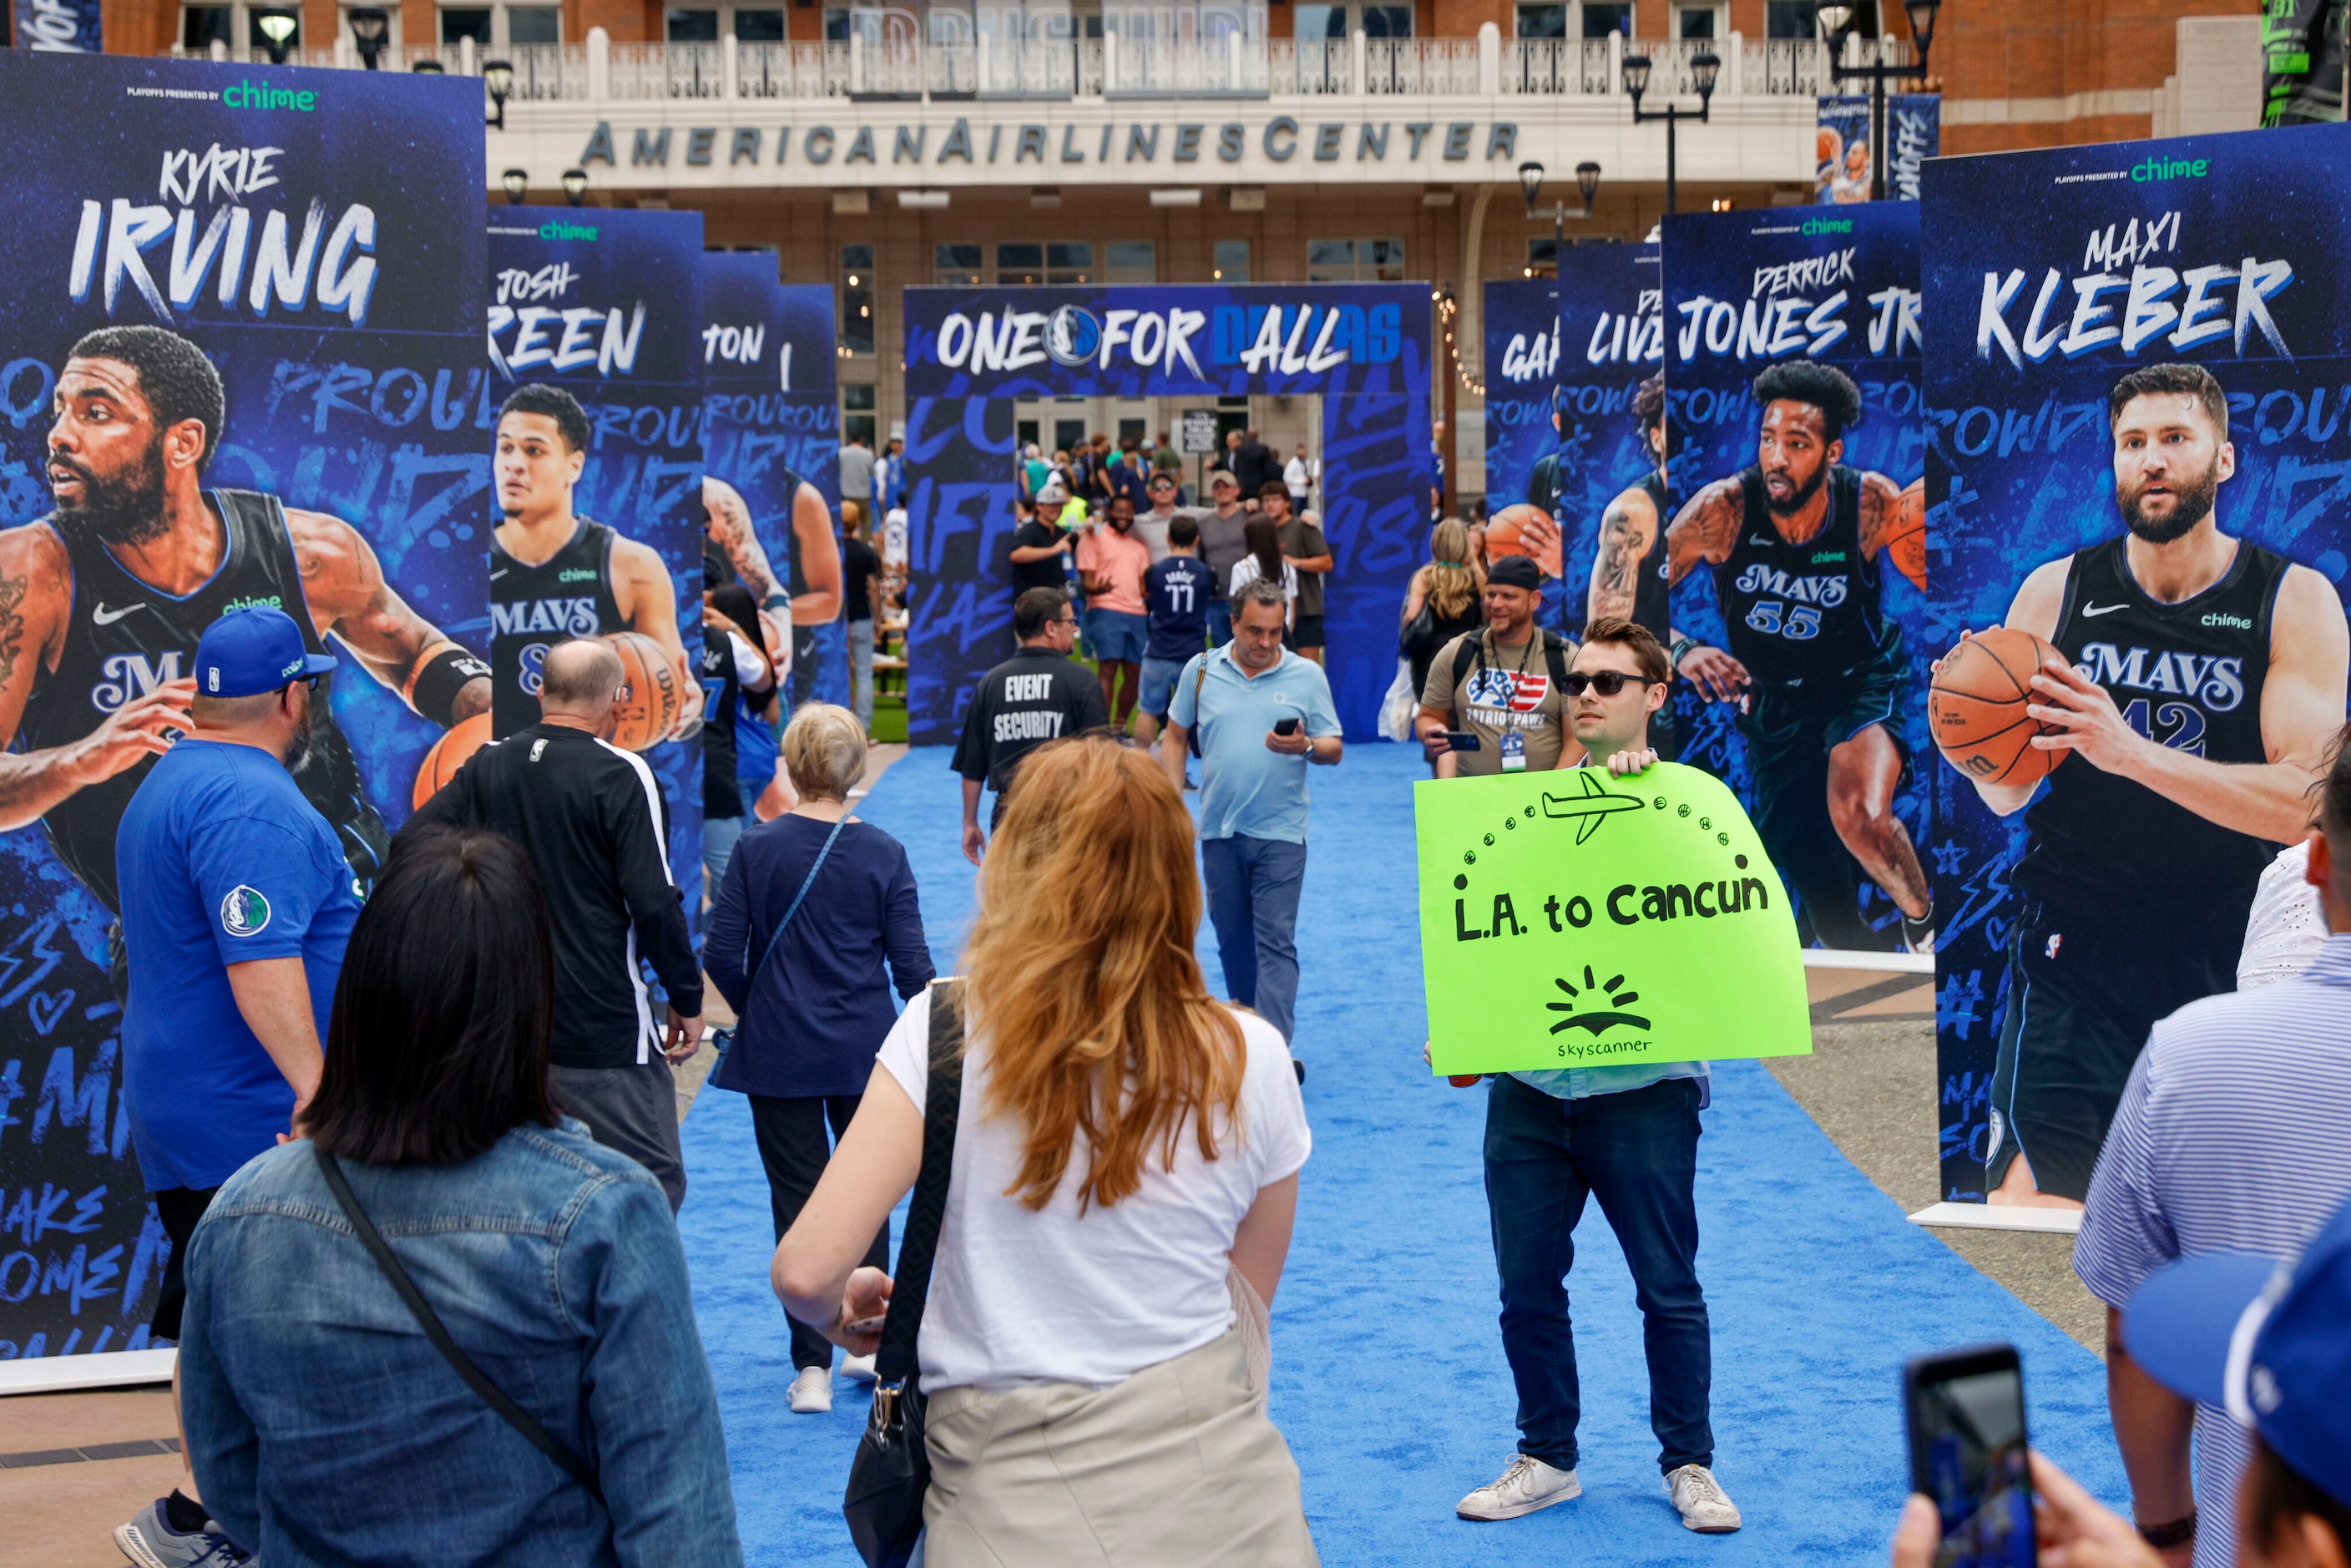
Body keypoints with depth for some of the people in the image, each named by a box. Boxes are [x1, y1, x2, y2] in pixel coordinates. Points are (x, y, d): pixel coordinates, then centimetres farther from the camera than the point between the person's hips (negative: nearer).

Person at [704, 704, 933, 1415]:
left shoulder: (757, 847, -8)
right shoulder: (882, 852, -8)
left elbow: (722, 953, -7)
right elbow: (911, 963, -6)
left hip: (779, 1053, -1)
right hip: (865, 1048, 1)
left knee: (796, 1196, 6)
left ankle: (813, 1367, 7)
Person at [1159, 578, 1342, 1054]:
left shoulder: (1307, 675, 0)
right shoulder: (1200, 670, 4)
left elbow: (1335, 750, 2)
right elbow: (1175, 738, 12)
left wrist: (1305, 746, -20)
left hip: (1280, 832, -2)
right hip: (1219, 830, 3)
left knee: (1276, 941, -9)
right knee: (1232, 940, 12)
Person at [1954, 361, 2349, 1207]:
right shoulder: (2055, 592, 3)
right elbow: (2008, 796, 7)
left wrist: (2131, 751, -26)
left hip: (2228, 966, 0)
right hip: (2072, 957, 1)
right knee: (2026, 1211, -8)